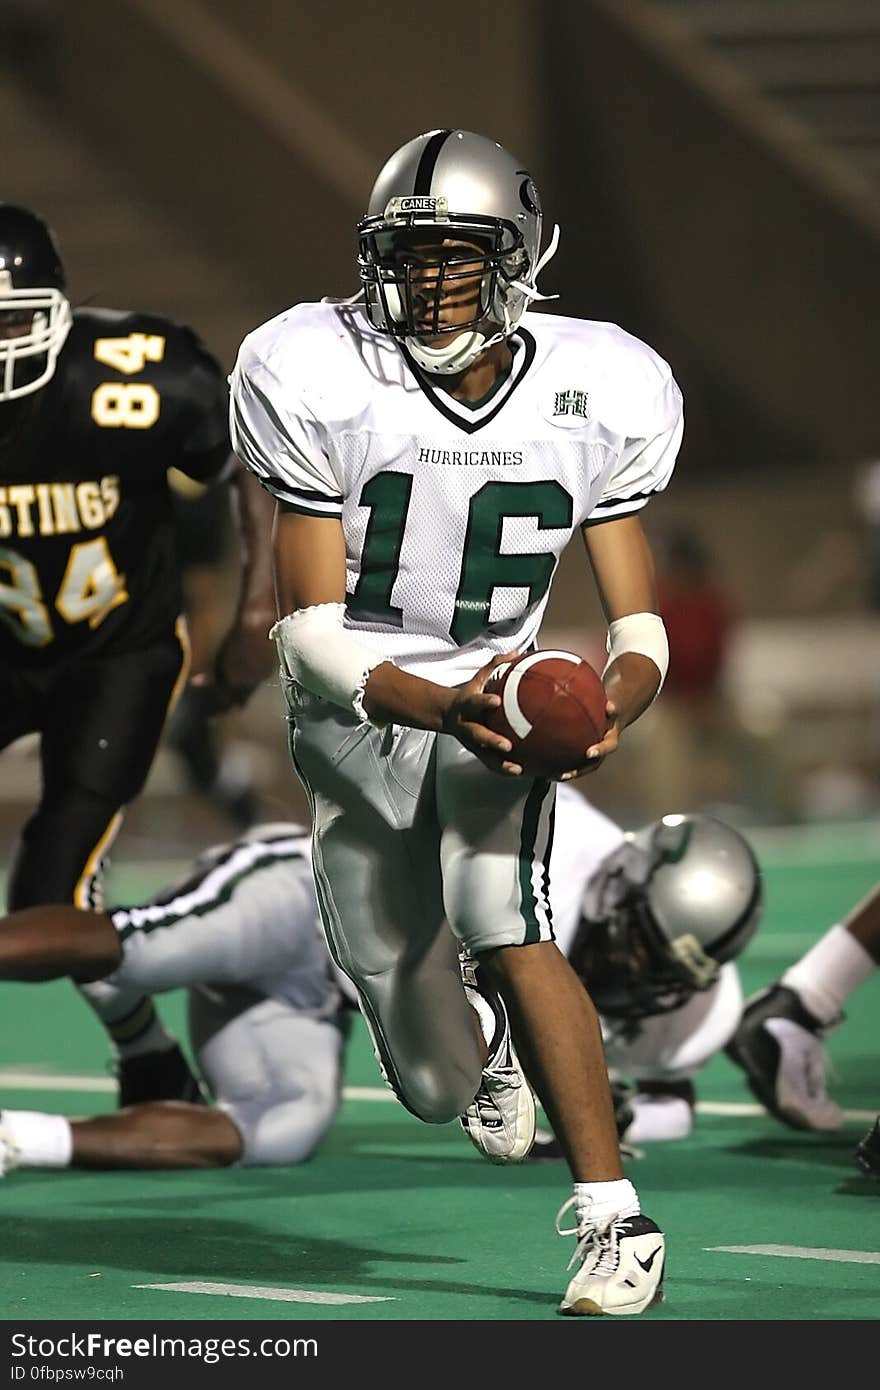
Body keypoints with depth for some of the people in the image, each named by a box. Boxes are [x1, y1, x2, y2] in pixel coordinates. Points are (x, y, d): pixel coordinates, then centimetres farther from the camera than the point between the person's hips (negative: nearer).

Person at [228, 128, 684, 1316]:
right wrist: (440, 709, -36)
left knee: (502, 918, -33)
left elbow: (638, 619, -4)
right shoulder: (319, 384, -17)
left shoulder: (598, 396, -9)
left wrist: (614, 703, -29)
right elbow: (312, 631, -18)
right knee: (438, 1087, 5)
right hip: (358, 716, 0)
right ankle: (484, 1025, 46)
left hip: (502, 705, 0)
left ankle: (615, 1218, -25)